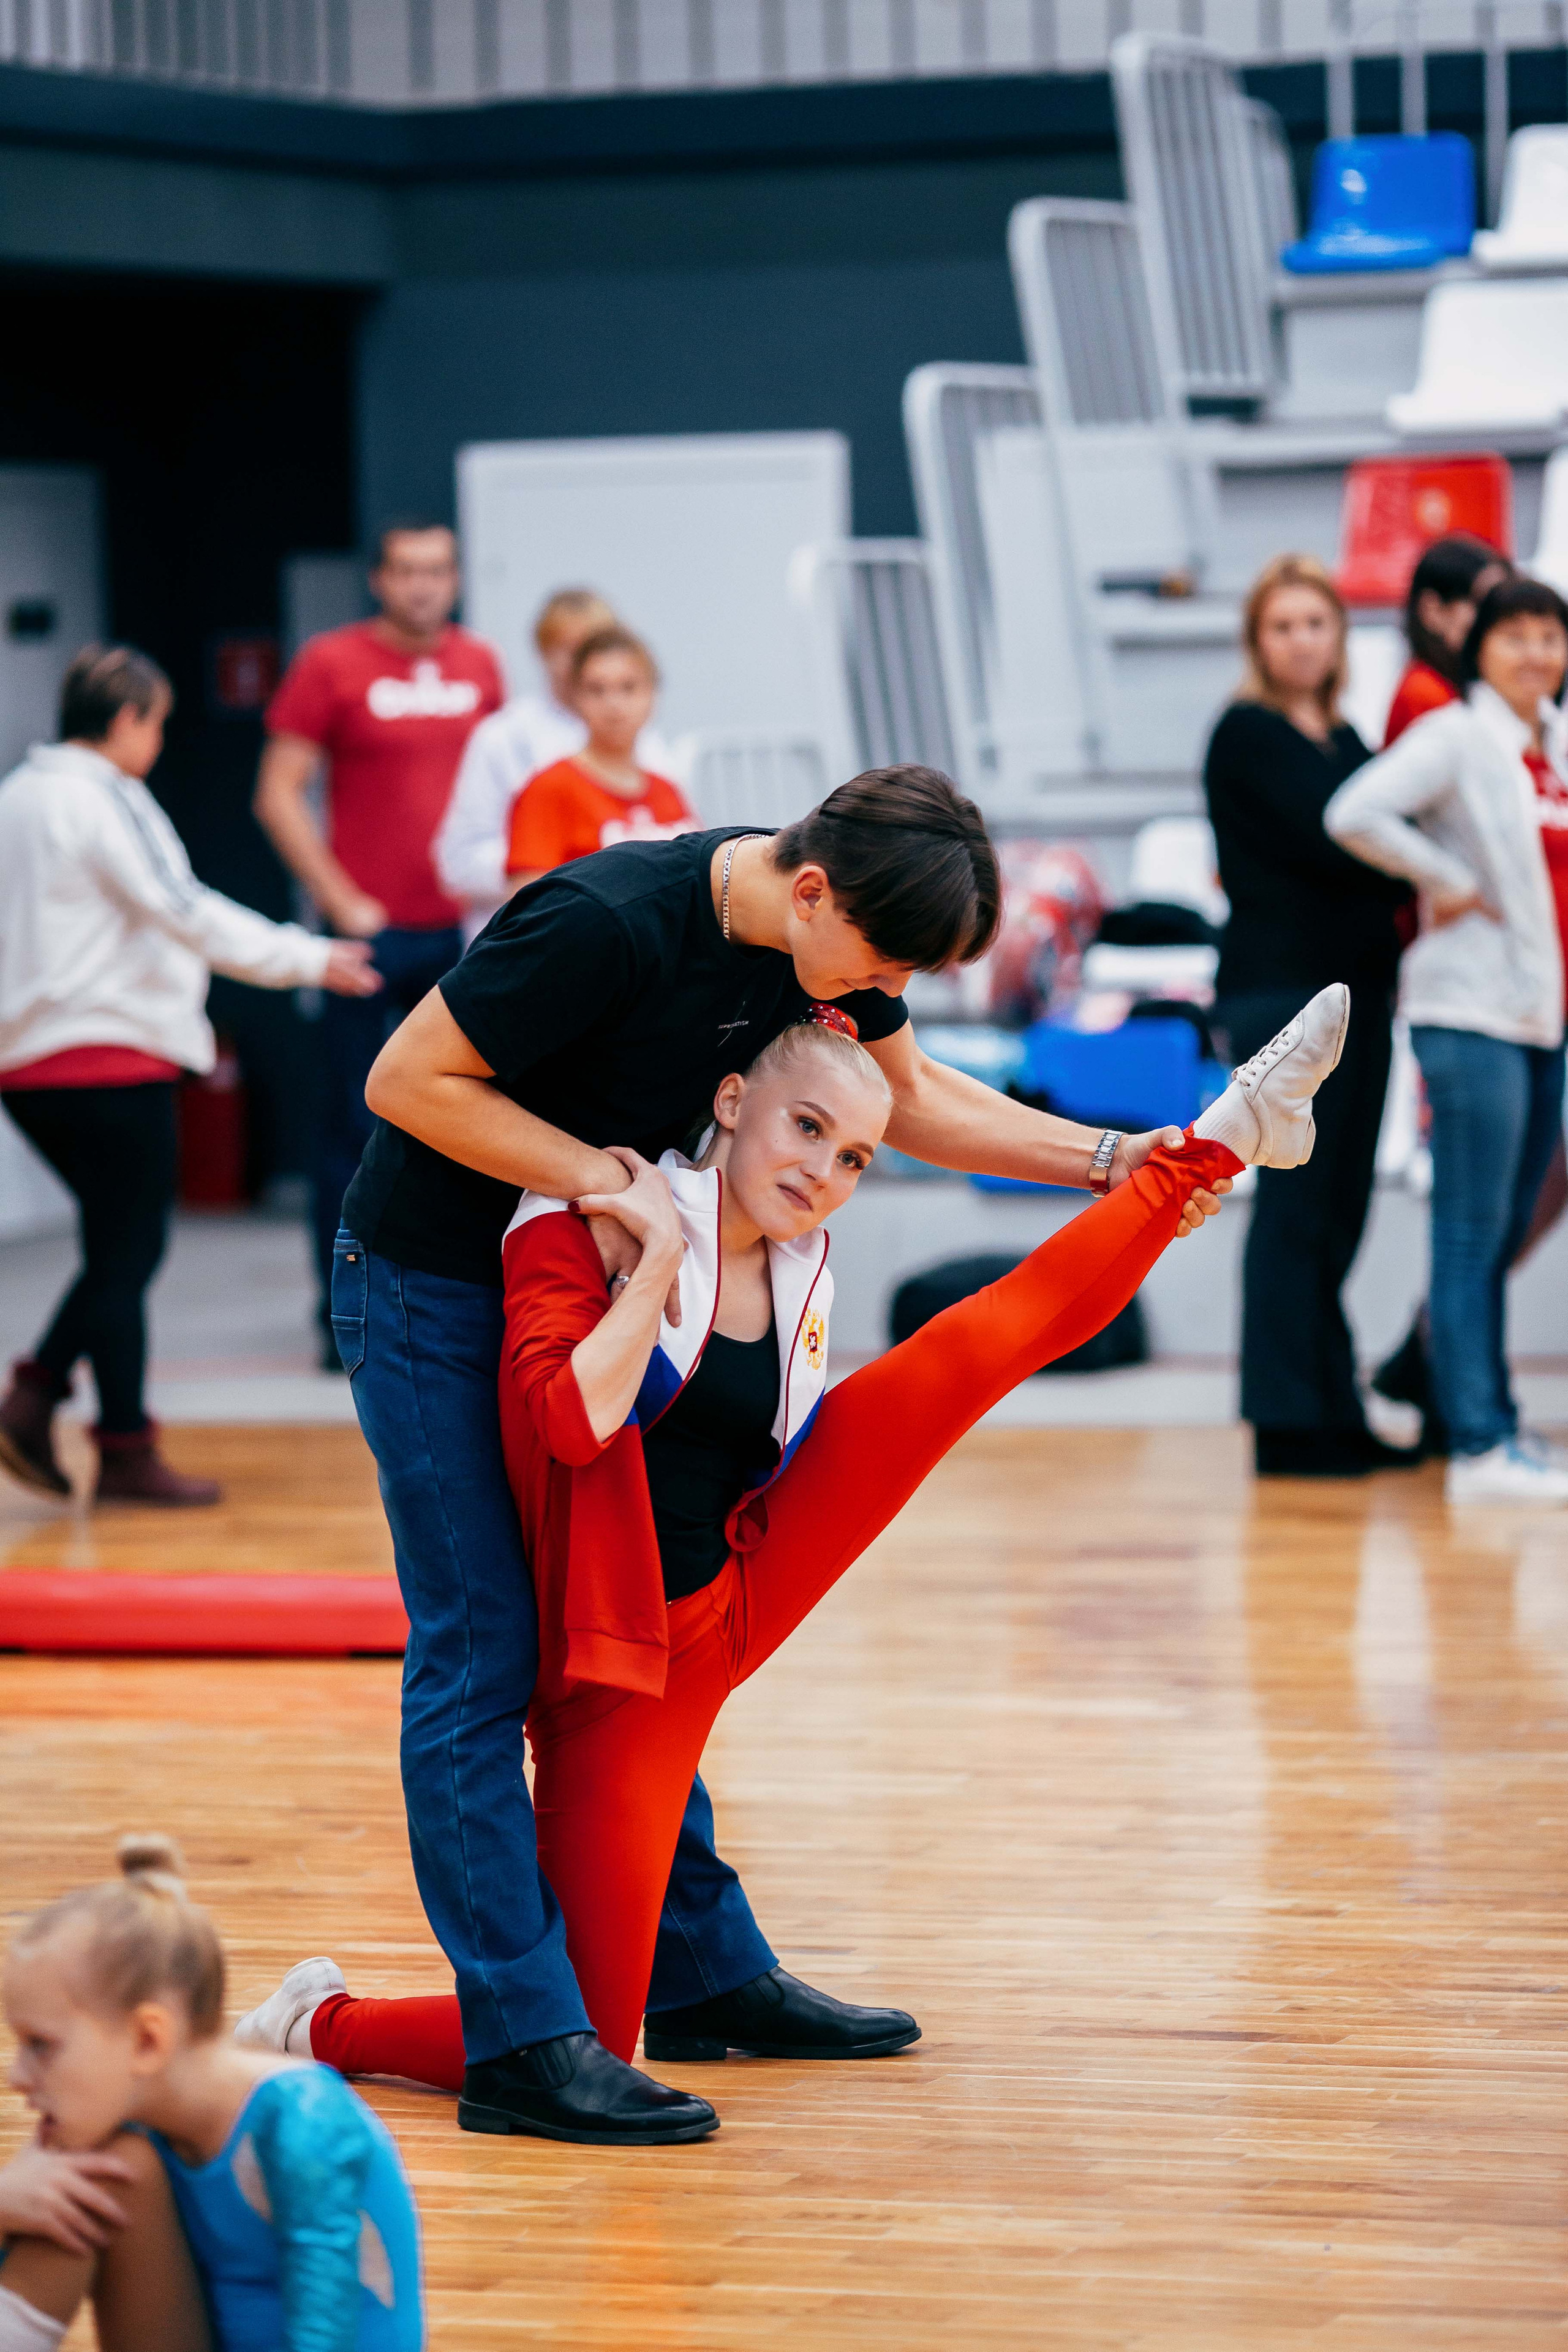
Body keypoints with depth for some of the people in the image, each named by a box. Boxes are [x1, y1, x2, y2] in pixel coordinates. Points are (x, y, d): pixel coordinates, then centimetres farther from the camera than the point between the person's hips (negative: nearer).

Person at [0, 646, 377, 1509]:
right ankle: (127, 1452, 3)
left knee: (120, 1245, 15)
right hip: (107, 1051, -9)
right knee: (126, 1253, -1)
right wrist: (308, 958, -11)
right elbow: (184, 912, -16)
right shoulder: (105, 800, -12)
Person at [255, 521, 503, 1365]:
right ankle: (344, 1314, 7)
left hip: (462, 931, 4)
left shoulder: (479, 665, 9)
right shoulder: (331, 664, -3)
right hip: (370, 934, -4)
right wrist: (339, 901, -10)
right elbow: (279, 794, -4)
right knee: (353, 1129, 1)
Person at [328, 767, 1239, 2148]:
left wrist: (1106, 1162, -2)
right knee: (481, 1655, -9)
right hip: (427, 1292, -8)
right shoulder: (607, 927, -31)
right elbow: (407, 1079, -24)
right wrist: (597, 1177, -27)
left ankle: (705, 1968, 22)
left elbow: (911, 1097, 10)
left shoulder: (830, 937, -6)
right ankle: (525, 2035, -9)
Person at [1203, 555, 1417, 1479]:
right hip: (1281, 980, -8)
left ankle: (1334, 1414, 13)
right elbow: (1324, 844, -15)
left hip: (1358, 981, 8)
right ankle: (1290, 1425, -5)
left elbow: (1371, 843, 13)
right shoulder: (1248, 735, -5)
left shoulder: (1344, 738, 19)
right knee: (1297, 1203, -8)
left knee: (1340, 1207, 9)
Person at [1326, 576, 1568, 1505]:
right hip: (1475, 1010, -7)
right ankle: (1479, 1446, -7)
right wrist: (1449, 883, -13)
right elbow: (1357, 814, -21)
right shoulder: (1456, 736, -7)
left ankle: (1493, 1426, 18)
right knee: (1473, 1235, -7)